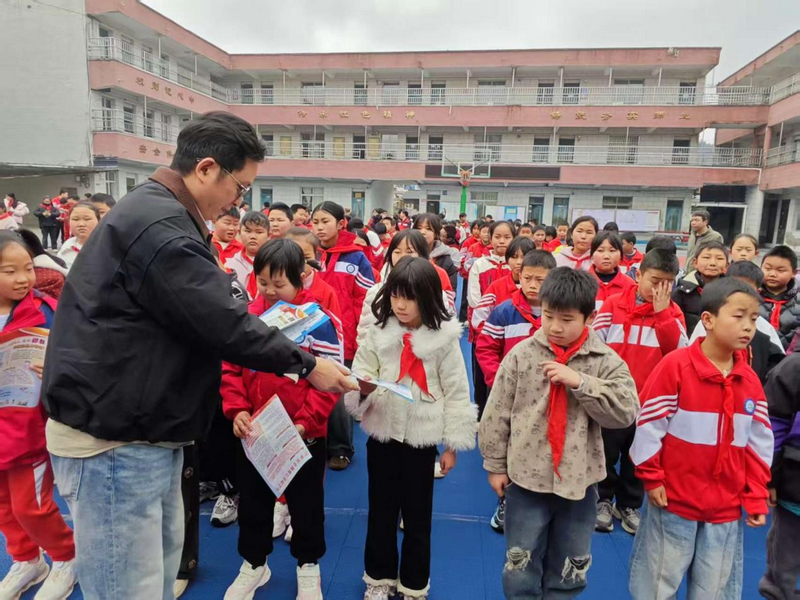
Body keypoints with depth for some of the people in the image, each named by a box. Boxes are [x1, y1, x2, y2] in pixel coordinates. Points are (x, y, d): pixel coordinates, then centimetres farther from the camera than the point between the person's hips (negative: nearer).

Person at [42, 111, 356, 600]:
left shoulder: (160, 215, 12)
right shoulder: (160, 227, -23)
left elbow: (206, 312, 14)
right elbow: (221, 323, -23)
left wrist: (287, 347, 6)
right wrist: (305, 364, -11)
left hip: (144, 431, 10)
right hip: (114, 440, -10)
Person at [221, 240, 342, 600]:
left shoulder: (320, 322, -12)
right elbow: (230, 369, 2)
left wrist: (305, 422, -20)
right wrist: (237, 410, -11)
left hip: (303, 435, -3)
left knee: (305, 503, 16)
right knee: (253, 502, 21)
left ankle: (308, 567, 40)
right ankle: (253, 564, 46)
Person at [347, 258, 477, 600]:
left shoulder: (444, 337, -10)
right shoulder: (378, 332, -3)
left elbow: (456, 392, -5)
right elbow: (360, 374, 1)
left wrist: (453, 444, -3)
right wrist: (363, 387, -23)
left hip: (422, 439, -2)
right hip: (381, 435, 3)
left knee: (418, 517, 13)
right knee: (380, 513, 17)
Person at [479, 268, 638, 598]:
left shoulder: (606, 360, -5)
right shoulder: (521, 354, -8)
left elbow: (626, 411, -15)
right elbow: (497, 414, -2)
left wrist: (580, 382, -23)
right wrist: (495, 465, 1)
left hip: (579, 480, 1)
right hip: (526, 478, -1)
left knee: (569, 571, 21)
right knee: (520, 569, 14)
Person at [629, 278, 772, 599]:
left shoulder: (751, 382, 1)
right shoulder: (675, 365, -16)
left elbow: (758, 444, 8)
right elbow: (647, 426, -13)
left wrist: (756, 498, 6)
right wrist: (652, 478, -9)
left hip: (727, 508, 5)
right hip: (674, 501, -4)